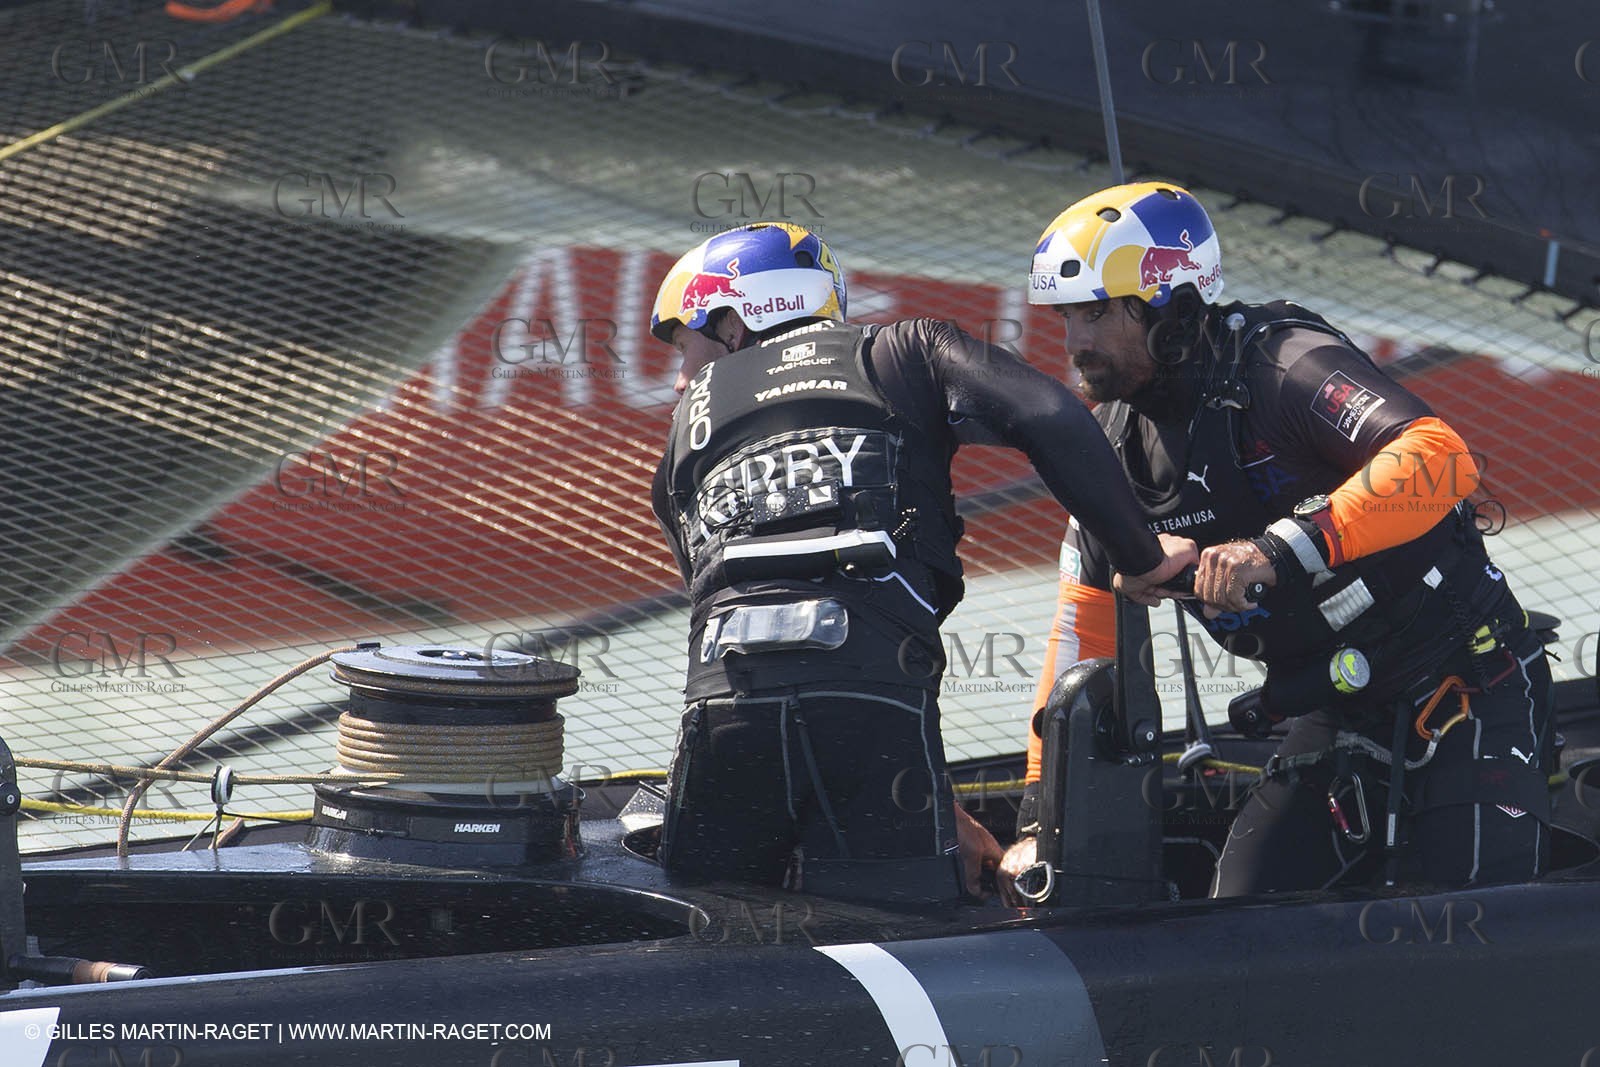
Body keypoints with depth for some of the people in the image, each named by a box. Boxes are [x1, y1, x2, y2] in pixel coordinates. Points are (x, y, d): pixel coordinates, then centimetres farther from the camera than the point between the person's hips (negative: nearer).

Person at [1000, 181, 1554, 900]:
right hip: (1340, 724, 7)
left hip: (1467, 687, -7)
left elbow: (1440, 460, -36)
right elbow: (1085, 628, 8)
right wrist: (1040, 822, 2)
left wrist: (1282, 550, -45)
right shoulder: (1116, 441, 4)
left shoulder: (1280, 362, -20)